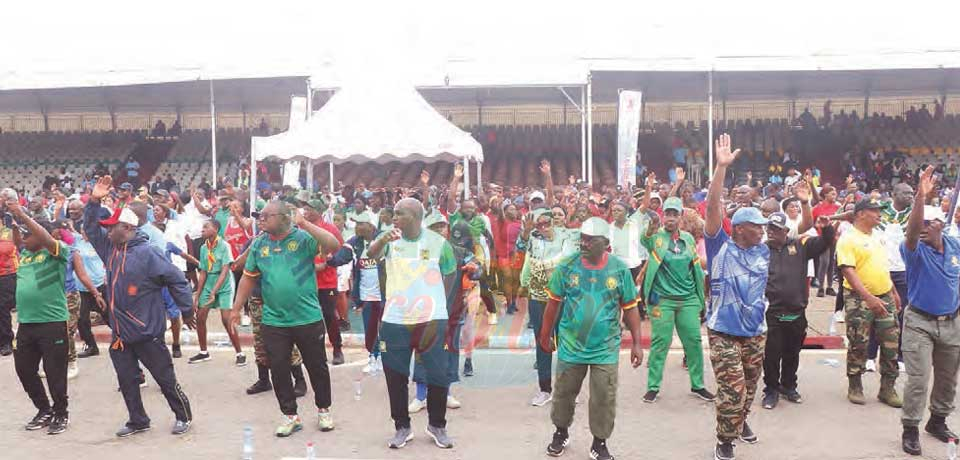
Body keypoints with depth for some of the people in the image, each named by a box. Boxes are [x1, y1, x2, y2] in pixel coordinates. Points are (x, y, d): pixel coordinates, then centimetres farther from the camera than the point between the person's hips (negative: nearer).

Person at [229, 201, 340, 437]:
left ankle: (323, 410, 30)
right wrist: (236, 308, 12)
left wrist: (305, 224, -25)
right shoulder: (258, 244, 5)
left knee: (317, 366, 10)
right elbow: (248, 278, 12)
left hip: (308, 318, -3)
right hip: (273, 321, 3)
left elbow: (333, 245, -23)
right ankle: (290, 416, 23)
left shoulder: (304, 238, -7)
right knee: (278, 369, 7)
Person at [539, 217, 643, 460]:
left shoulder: (620, 269, -8)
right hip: (570, 346, 1)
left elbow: (630, 309, 0)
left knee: (604, 399, 5)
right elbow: (554, 303, 2)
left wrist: (636, 343, 0)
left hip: (606, 348, -1)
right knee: (563, 393, 15)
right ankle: (561, 433, 39)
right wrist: (545, 335, 6)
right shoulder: (567, 266, -8)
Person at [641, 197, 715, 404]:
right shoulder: (656, 236, -2)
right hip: (662, 299, -4)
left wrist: (700, 296, 13)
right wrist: (650, 230, -51)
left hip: (688, 299, 4)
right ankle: (653, 386, 11)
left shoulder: (688, 238, 10)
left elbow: (696, 268, 15)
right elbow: (645, 240, -27)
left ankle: (697, 385, 20)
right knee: (660, 343, 0)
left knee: (694, 342, 6)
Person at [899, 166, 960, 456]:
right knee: (918, 379, -6)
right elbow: (911, 231, -37)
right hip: (920, 322, -5)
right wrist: (920, 197, -49)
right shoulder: (915, 249, -14)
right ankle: (910, 429, 6)